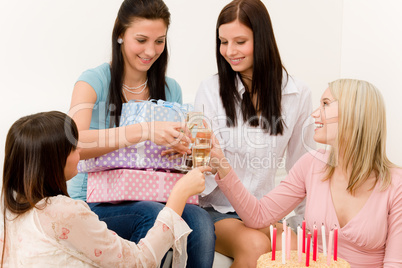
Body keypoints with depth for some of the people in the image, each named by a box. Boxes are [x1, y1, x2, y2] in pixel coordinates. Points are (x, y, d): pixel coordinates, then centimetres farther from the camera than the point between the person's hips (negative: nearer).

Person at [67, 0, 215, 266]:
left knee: (200, 219, -26)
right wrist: (144, 131, -39)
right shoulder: (95, 82, -8)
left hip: (146, 198, 4)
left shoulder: (170, 89, 7)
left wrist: (187, 151, -13)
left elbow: (176, 147, 12)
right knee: (155, 214, -33)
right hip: (95, 202, -3)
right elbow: (75, 144, -27)